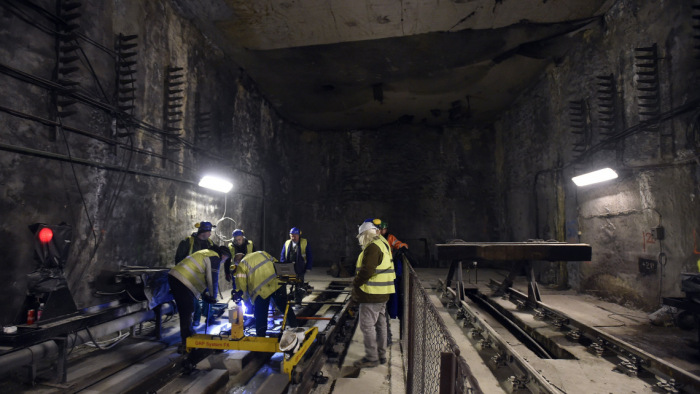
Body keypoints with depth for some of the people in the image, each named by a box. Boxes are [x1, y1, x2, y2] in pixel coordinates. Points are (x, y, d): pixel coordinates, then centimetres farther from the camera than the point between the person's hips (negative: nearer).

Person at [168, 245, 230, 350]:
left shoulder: (207, 253, 25)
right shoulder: (215, 257, -6)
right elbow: (213, 280, -8)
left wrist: (205, 294, 23)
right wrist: (213, 296, 5)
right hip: (182, 282, -10)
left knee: (185, 312, 18)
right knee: (187, 312, -4)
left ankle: (189, 334, 28)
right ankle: (187, 342, 2)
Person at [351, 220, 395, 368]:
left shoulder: (372, 247, -17)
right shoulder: (383, 245, 15)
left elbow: (367, 271, -24)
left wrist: (355, 284, -9)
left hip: (371, 295, -10)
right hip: (382, 294, 10)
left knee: (367, 326, -1)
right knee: (380, 324, 16)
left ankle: (371, 357, 7)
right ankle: (381, 355, 26)